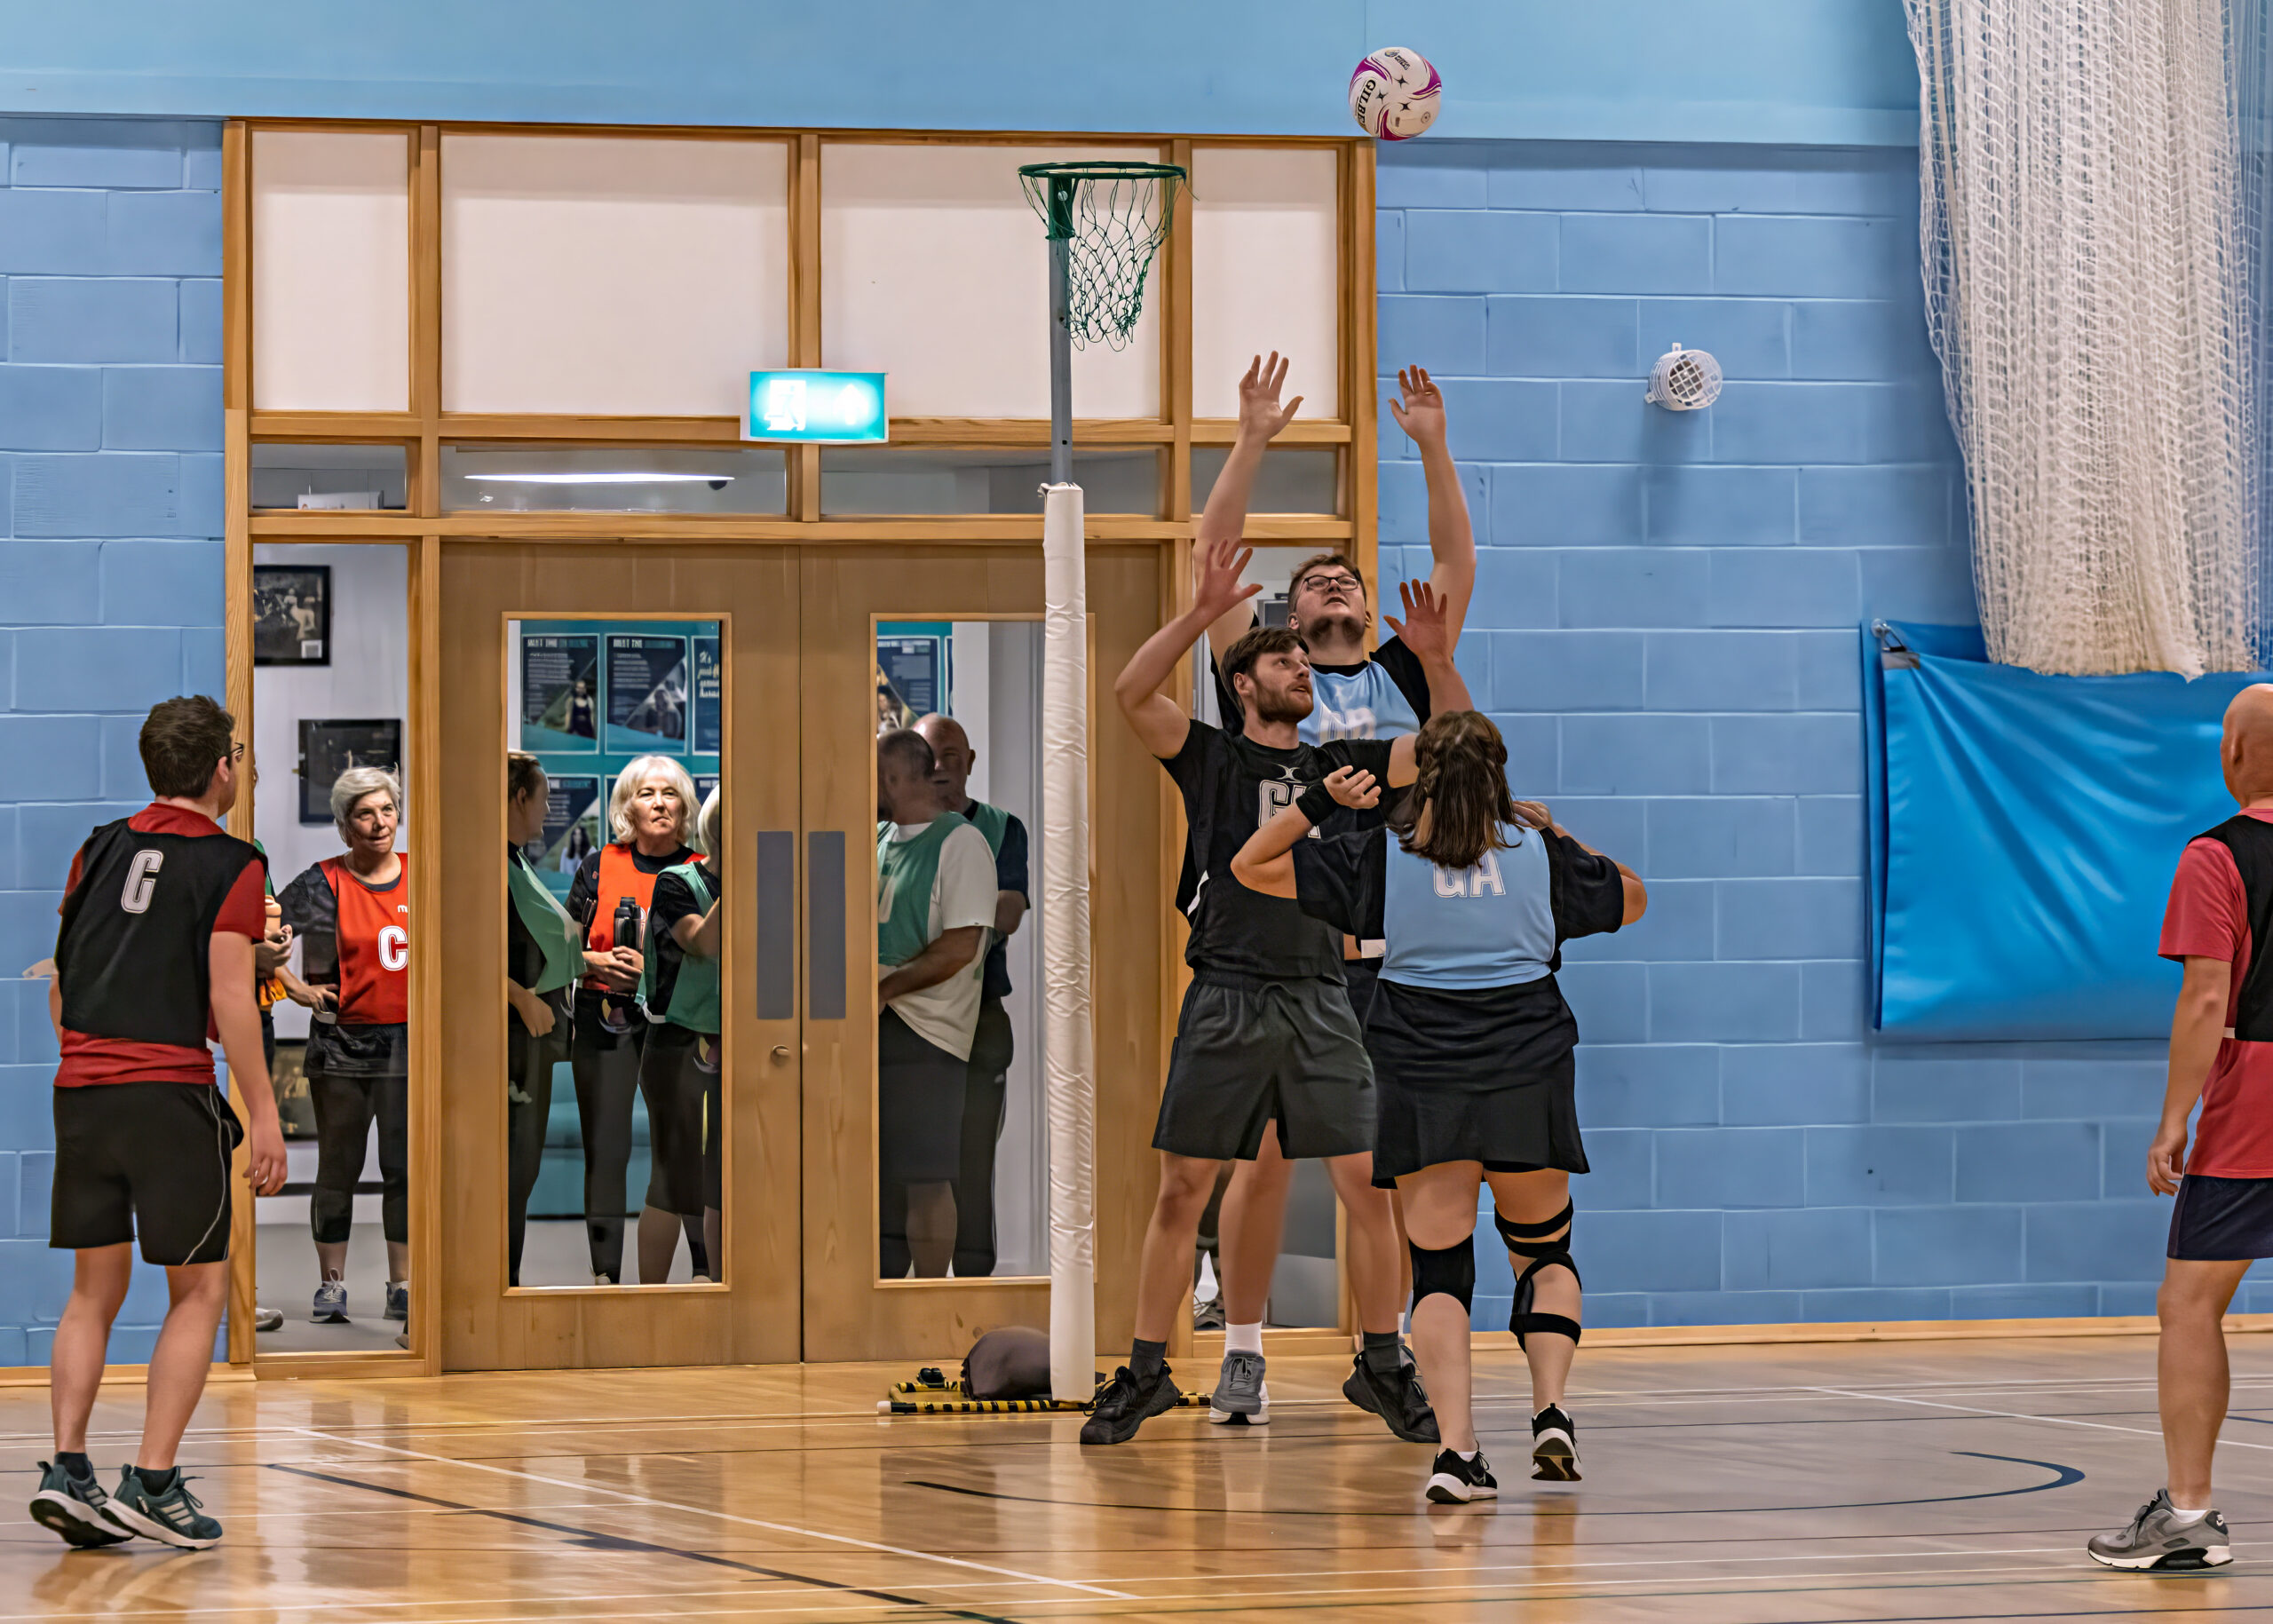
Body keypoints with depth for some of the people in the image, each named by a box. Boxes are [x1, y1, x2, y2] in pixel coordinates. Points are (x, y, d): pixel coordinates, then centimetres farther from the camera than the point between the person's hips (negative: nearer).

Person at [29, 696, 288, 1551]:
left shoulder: (99, 850, 12)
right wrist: (262, 1113, -9)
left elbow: (59, 985, 15)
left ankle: (67, 1470, 1)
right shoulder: (228, 864, -4)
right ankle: (152, 1482, -4)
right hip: (171, 1092, -5)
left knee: (94, 1289, 12)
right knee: (199, 1289, 4)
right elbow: (230, 995, -11)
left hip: (81, 1089, 5)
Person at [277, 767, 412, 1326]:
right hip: (341, 1043, -2)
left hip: (407, 1044, 2)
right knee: (338, 1169, 4)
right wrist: (298, 988, -7)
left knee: (404, 1169, 3)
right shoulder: (323, 883, -3)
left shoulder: (421, 876, 5)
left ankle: (403, 1285, 9)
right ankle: (331, 1284, 10)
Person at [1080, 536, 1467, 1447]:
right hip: (1226, 998, -2)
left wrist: (1436, 660, -5)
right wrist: (1204, 611, -18)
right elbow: (1132, 693, -9)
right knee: (1182, 1191, -1)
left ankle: (1382, 1366, 9)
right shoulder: (1211, 760, 7)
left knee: (1367, 1185, -3)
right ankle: (1144, 1374, 7)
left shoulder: (1336, 766, 15)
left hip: (1320, 1002, 2)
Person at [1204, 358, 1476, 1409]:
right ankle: (1242, 1351, 6)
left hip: (1396, 951, 2)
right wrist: (1252, 443, -5)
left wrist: (1433, 448, 2)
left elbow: (1456, 566, 10)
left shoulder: (1406, 675, 15)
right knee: (1266, 1154, -2)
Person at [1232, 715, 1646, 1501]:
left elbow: (1251, 866, 8)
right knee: (1544, 1249, 19)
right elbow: (1630, 899, 23)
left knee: (1438, 1266, 1)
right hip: (1527, 1076, 1)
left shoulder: (1379, 857, 2)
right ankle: (1550, 1412, 1)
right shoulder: (1539, 853, 6)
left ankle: (1457, 1446, -14)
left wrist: (1319, 800, 9)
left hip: (1422, 1081, -1)